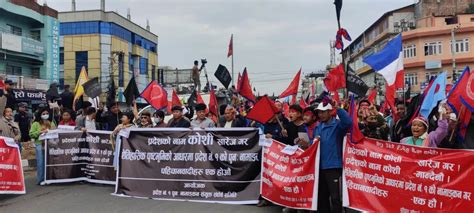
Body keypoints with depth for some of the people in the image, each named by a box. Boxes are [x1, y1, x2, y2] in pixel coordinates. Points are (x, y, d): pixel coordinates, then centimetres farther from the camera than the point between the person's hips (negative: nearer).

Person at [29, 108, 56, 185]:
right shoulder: (36, 124, 7)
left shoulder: (51, 123, 18)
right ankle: (40, 180, 1)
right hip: (40, 144, -3)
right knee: (40, 162, -5)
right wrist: (40, 132, -13)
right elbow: (31, 134, -1)